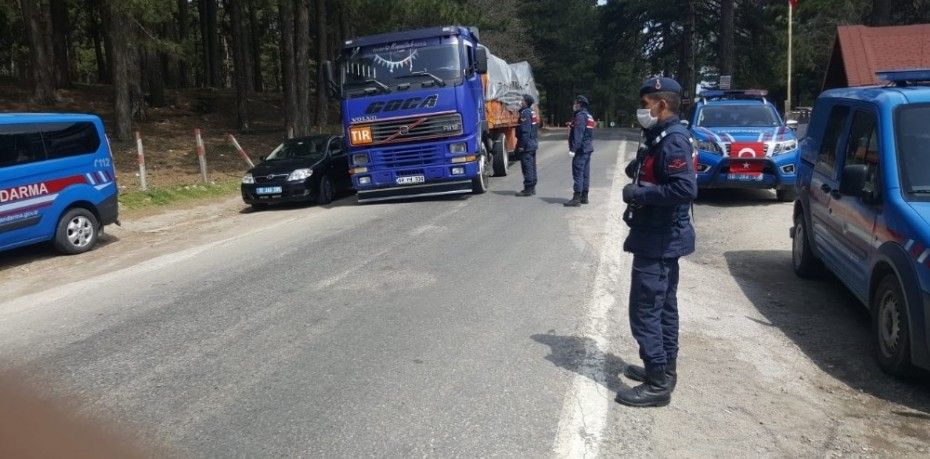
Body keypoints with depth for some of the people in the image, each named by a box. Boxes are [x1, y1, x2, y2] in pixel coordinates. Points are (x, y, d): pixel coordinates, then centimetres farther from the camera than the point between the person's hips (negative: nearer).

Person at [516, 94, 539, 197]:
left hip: (527, 144, -10)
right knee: (532, 166, 14)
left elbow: (525, 131, -21)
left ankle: (528, 189, -6)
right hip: (533, 142, 10)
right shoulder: (532, 112, 15)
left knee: (527, 167, -7)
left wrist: (522, 145, -20)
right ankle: (532, 188, 20)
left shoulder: (525, 113, -15)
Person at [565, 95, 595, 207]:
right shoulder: (589, 116, 18)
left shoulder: (580, 116, -14)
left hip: (580, 149, -10)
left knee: (578, 173, -10)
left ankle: (577, 198, -11)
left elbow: (578, 134, -21)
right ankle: (584, 197, 18)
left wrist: (573, 149, -23)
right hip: (588, 148, 10)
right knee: (585, 173, 13)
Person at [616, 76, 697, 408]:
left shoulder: (674, 140, -19)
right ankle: (664, 369, 30)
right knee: (663, 306, 18)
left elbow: (685, 188, -30)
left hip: (659, 240, -11)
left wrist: (638, 193, -22)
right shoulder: (660, 138, 12)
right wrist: (638, 171, 3)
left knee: (645, 311, -7)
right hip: (661, 239, 11)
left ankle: (658, 385, 1)